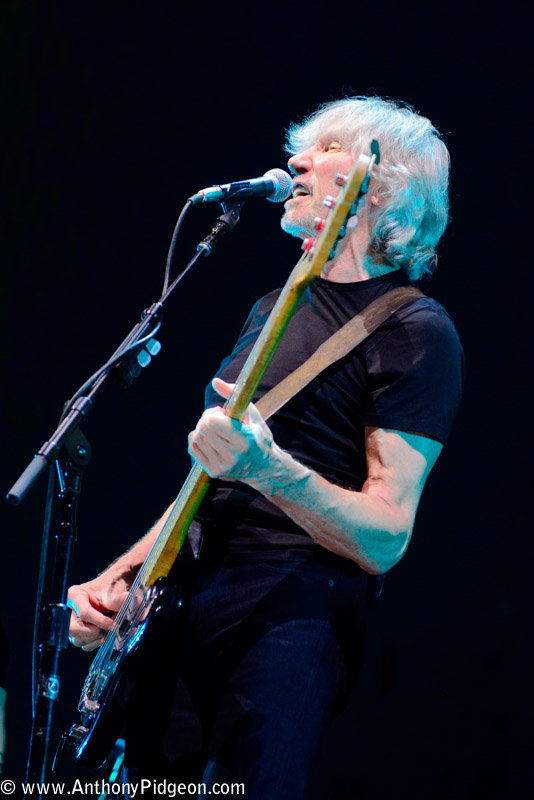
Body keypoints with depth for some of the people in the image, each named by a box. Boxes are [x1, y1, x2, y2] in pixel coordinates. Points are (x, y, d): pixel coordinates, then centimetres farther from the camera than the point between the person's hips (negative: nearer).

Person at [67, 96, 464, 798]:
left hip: (287, 627, -7)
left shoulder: (415, 332, -7)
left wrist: (266, 467, -30)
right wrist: (119, 577, 13)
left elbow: (385, 541, -15)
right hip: (182, 606, 8)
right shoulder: (276, 307, 19)